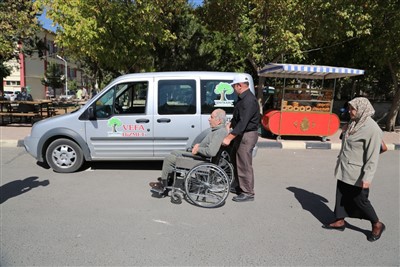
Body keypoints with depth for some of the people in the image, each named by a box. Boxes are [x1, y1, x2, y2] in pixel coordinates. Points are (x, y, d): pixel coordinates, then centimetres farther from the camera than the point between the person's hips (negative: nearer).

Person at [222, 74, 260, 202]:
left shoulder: (249, 100, -22)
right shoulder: (243, 98, 12)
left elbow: (243, 123, -29)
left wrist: (229, 138, -32)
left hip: (247, 135, -11)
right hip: (241, 134, 11)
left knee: (244, 164, -5)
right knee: (237, 160, 19)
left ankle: (248, 193, 6)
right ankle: (241, 187, 33)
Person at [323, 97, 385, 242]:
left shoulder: (372, 129, -21)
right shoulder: (354, 124, 5)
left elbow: (373, 157, -22)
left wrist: (367, 177, -24)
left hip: (356, 173, -8)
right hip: (344, 170, 8)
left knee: (360, 200, 7)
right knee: (341, 196, 15)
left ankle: (377, 225, 29)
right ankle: (340, 221, 31)